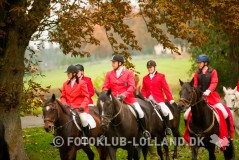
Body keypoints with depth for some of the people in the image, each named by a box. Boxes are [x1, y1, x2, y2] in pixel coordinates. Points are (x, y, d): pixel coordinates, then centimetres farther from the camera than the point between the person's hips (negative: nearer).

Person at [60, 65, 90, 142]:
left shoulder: (82, 83, 0)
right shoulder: (65, 84, 12)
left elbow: (86, 96, -2)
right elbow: (63, 96, 15)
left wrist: (83, 106, -18)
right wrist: (64, 103, -7)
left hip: (80, 107, -4)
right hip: (69, 108, 4)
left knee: (83, 119, -29)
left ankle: (85, 137, -11)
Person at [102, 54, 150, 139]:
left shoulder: (129, 73, 1)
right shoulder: (109, 74, 8)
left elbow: (132, 86, -9)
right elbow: (105, 87, 7)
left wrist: (125, 94, -26)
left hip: (128, 98, -2)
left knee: (140, 112, -13)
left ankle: (144, 131, 8)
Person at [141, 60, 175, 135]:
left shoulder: (160, 76, 5)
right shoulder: (145, 78, 15)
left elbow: (166, 89, 0)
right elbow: (143, 90, 15)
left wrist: (171, 99, -7)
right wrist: (144, 97, -5)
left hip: (158, 99, -4)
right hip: (148, 99, 4)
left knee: (165, 111, -25)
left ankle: (167, 127, -6)